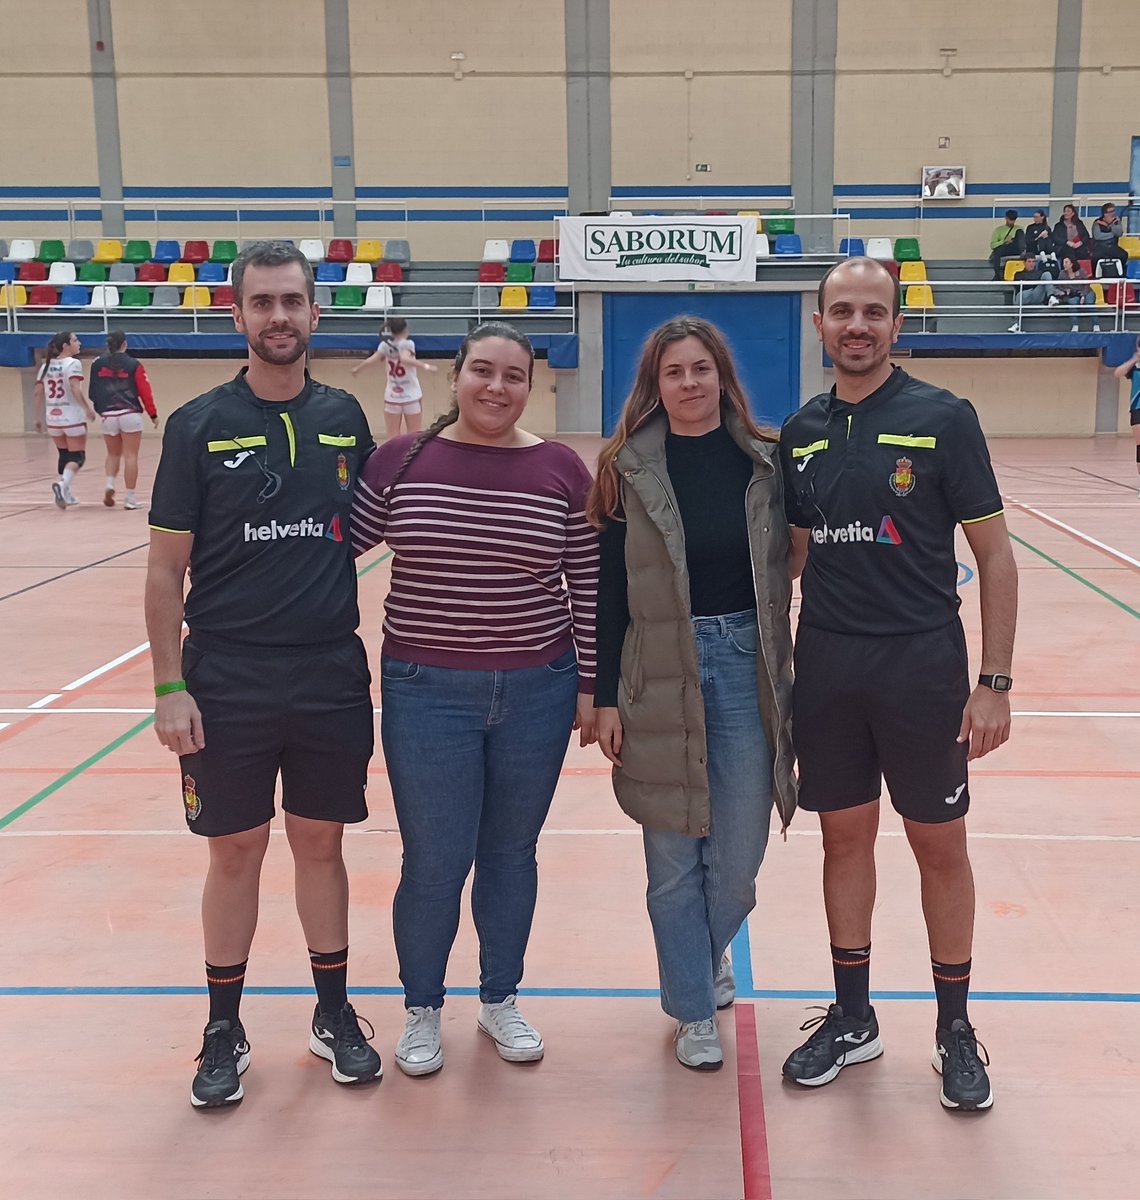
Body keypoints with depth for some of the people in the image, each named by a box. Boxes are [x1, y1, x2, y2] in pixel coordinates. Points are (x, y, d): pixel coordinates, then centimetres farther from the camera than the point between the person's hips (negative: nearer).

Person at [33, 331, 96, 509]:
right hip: (73, 418, -6)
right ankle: (62, 484, -23)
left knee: (64, 455, 20)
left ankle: (65, 494, 21)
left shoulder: (46, 366, 9)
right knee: (77, 456, 1)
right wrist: (88, 409, -16)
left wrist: (38, 418, 14)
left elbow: (39, 394, 9)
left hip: (53, 419, 6)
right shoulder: (72, 363, -9)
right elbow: (75, 389, -21)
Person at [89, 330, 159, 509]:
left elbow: (93, 393, 7)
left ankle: (110, 485, -1)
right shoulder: (133, 365, -3)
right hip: (130, 414, -3)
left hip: (108, 416, 3)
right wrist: (153, 414, 6)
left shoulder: (97, 364, 4)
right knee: (130, 456, 2)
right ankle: (130, 498, 2)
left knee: (113, 454, 21)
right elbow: (145, 391, -4)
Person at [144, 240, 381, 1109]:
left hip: (332, 676, 2)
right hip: (227, 680, -2)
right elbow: (166, 568, -4)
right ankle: (225, 1030, 26)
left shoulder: (343, 417, 4)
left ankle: (335, 1014, 30)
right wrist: (170, 687, -9)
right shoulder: (199, 425, -4)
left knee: (321, 844, 13)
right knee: (236, 852, 8)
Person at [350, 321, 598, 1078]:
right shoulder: (399, 460, -3)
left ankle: (501, 1000, 35)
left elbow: (588, 586, 1)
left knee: (511, 853, 14)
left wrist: (589, 686, 2)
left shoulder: (562, 470, -2)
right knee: (435, 863, 4)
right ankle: (422, 1009, 28)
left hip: (537, 692, 1)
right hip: (427, 693, -1)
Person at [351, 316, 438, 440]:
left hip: (392, 397, 3)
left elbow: (370, 360, -7)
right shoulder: (407, 344, -12)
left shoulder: (385, 345, -1)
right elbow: (405, 359, -30)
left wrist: (356, 368, 10)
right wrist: (425, 365, -33)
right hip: (411, 397, -3)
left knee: (393, 439, 6)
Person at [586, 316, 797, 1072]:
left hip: (745, 663, 1)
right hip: (660, 674, -1)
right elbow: (609, 586, -1)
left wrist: (790, 681, 5)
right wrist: (606, 697, -3)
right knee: (674, 856, 7)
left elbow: (782, 569, 7)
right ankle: (694, 1010, 26)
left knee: (738, 852, 7)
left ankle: (709, 950, 40)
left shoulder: (763, 462, 2)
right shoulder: (630, 468, -2)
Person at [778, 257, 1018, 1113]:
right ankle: (853, 1018, 29)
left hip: (922, 662, -3)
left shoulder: (943, 418, -7)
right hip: (826, 664, 4)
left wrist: (995, 681, -11)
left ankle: (956, 1028, 26)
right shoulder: (801, 432, 6)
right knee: (846, 836, 13)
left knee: (940, 845, 8)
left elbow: (995, 556, -6)